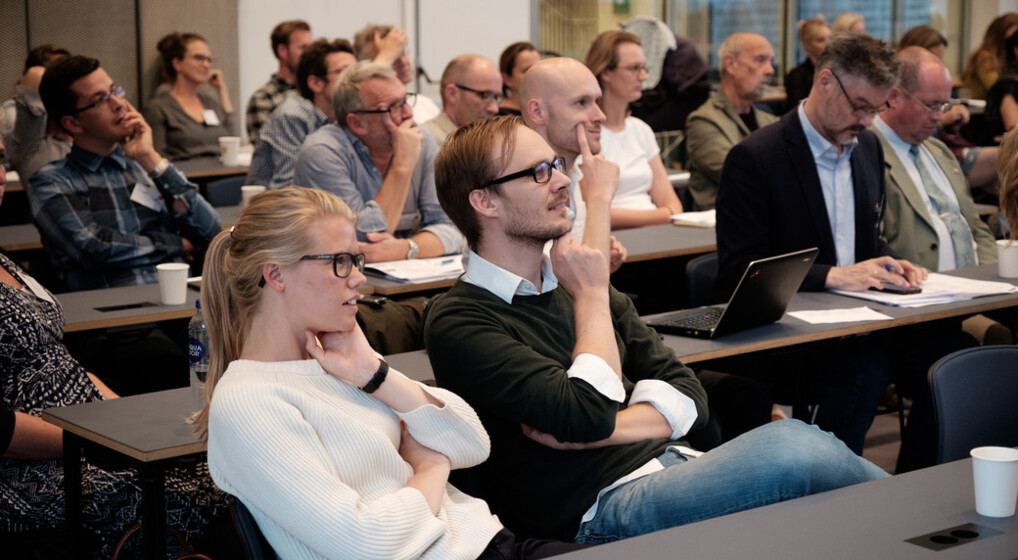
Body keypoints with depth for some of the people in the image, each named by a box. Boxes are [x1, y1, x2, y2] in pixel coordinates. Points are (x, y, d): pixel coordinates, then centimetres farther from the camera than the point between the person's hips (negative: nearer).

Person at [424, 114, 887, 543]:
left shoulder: (566, 279, 17)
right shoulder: (457, 322, -6)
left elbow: (687, 396, 13)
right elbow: (587, 413, -18)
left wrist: (605, 427, -7)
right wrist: (591, 297, -4)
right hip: (596, 510, -7)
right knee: (792, 448, -26)